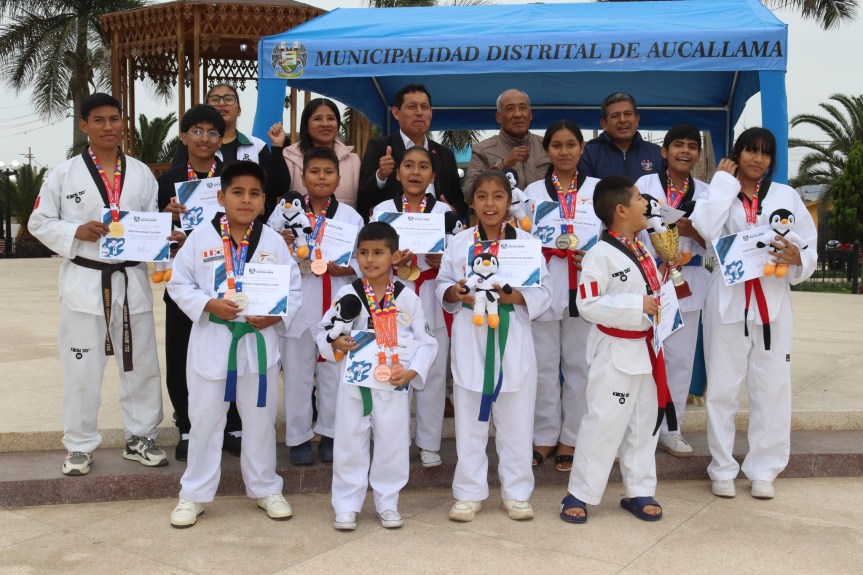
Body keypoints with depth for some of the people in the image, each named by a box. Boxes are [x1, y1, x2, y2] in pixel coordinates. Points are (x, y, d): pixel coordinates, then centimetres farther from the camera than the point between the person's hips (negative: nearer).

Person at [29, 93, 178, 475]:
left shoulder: (141, 173, 6)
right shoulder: (64, 173, -1)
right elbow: (39, 223, 1)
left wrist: (166, 236, -12)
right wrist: (76, 232, -16)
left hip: (131, 280, 3)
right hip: (84, 281, -2)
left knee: (142, 364, 9)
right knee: (82, 369, 5)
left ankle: (140, 437, 26)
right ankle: (80, 445, 21)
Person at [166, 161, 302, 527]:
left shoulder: (273, 241, 1)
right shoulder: (200, 237, -3)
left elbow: (294, 289, 4)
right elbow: (178, 284, 0)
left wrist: (276, 316, -14)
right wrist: (209, 305, -16)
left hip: (260, 341, 1)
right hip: (212, 340, -1)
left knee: (260, 419, 13)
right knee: (204, 420, 8)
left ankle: (264, 488, 29)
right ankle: (194, 494, 23)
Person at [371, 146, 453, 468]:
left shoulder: (444, 211, 7)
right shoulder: (382, 210, 6)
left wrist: (440, 260, -15)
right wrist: (391, 261, -16)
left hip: (432, 300, 0)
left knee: (432, 372, 4)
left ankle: (429, 443, 16)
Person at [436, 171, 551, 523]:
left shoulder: (526, 242, 1)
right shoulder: (459, 242, 5)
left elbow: (543, 292, -2)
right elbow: (442, 285, 8)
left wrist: (515, 296, -19)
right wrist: (455, 293, -13)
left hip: (513, 341, -1)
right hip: (470, 341, 1)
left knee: (516, 420, 7)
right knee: (470, 419, 9)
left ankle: (515, 492, 22)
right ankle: (469, 493, 21)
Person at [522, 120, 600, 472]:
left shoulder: (597, 189, 9)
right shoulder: (534, 190, 10)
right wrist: (558, 248, -11)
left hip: (584, 285, 0)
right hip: (544, 285, 1)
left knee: (579, 364, 3)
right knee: (543, 364, 3)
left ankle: (570, 438, 14)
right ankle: (545, 436, 15)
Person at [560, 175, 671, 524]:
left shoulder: (642, 249, 10)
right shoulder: (601, 254, -17)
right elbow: (589, 304, -23)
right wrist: (637, 306, -24)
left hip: (645, 348, 8)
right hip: (614, 351, -8)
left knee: (644, 422, 14)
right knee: (604, 422, -4)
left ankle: (639, 491, 27)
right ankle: (579, 494, 10)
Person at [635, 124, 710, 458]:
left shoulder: (705, 193, 8)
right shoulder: (645, 184, 1)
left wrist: (693, 231, -13)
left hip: (686, 283, 3)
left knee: (681, 356, 5)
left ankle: (669, 429, 17)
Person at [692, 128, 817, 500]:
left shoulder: (786, 197, 8)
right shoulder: (720, 193, 4)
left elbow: (810, 249, 7)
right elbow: (706, 228, -18)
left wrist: (798, 258, -16)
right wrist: (724, 182, -8)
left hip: (772, 303, 1)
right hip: (727, 302, -1)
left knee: (772, 388, 4)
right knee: (722, 388, 5)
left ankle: (763, 470, 19)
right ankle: (722, 469, 19)